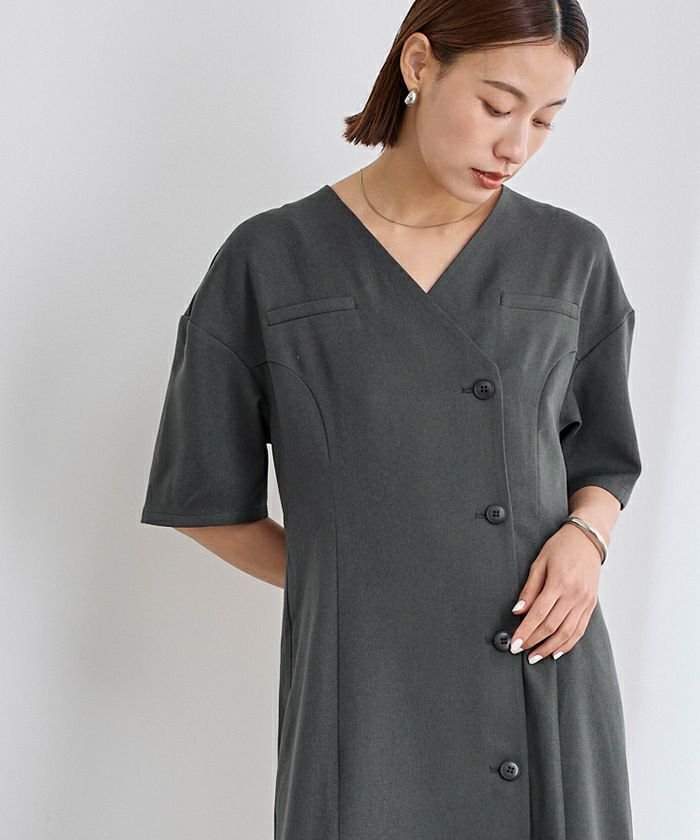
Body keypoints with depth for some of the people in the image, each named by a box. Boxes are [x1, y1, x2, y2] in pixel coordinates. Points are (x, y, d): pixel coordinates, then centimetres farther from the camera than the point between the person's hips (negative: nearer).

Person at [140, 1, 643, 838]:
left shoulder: (572, 258, 4)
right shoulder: (270, 264, -3)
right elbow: (207, 496, 5)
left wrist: (585, 536, -4)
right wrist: (336, 584, 5)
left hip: (549, 677, 3)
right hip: (368, 691, -2)